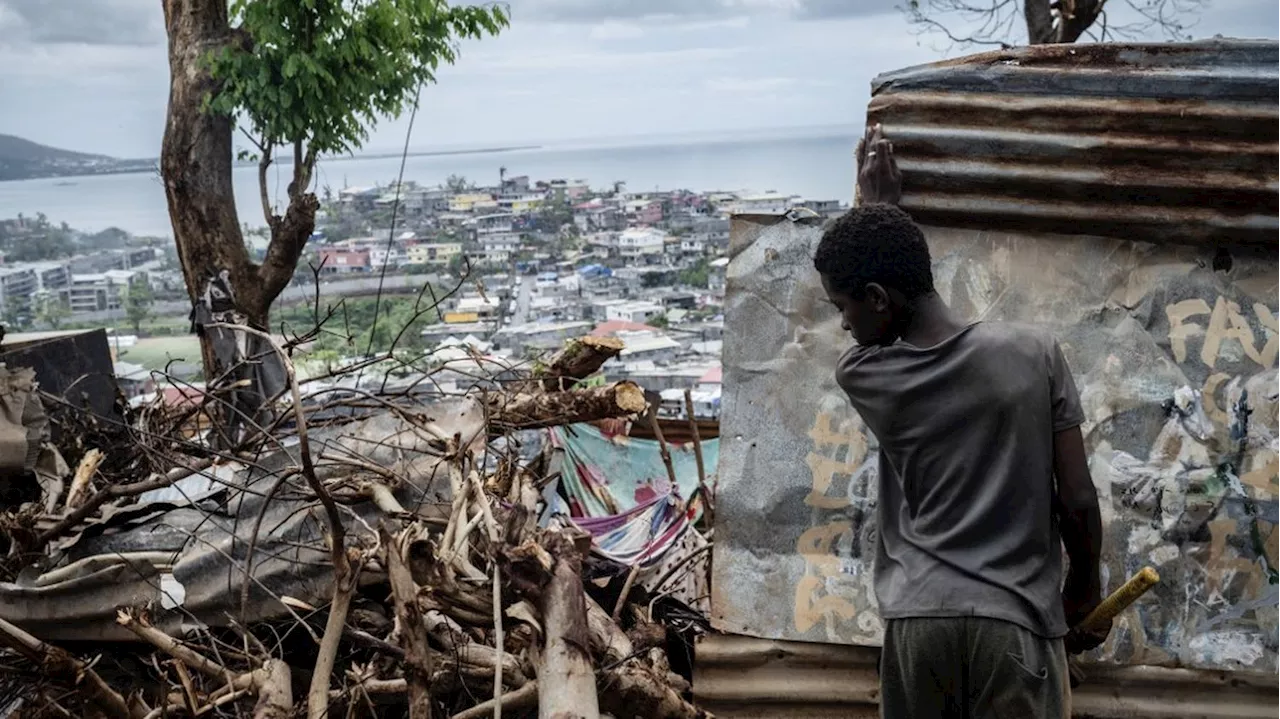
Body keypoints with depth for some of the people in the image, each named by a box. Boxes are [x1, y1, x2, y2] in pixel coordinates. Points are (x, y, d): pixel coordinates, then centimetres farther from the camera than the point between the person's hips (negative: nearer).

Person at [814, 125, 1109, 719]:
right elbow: (1078, 501, -3)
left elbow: (878, 340, 22)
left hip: (916, 621, 1)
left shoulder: (861, 377, -3)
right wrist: (1083, 592, 15)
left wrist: (876, 201, 31)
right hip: (1014, 623, -1)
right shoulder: (1035, 353, -6)